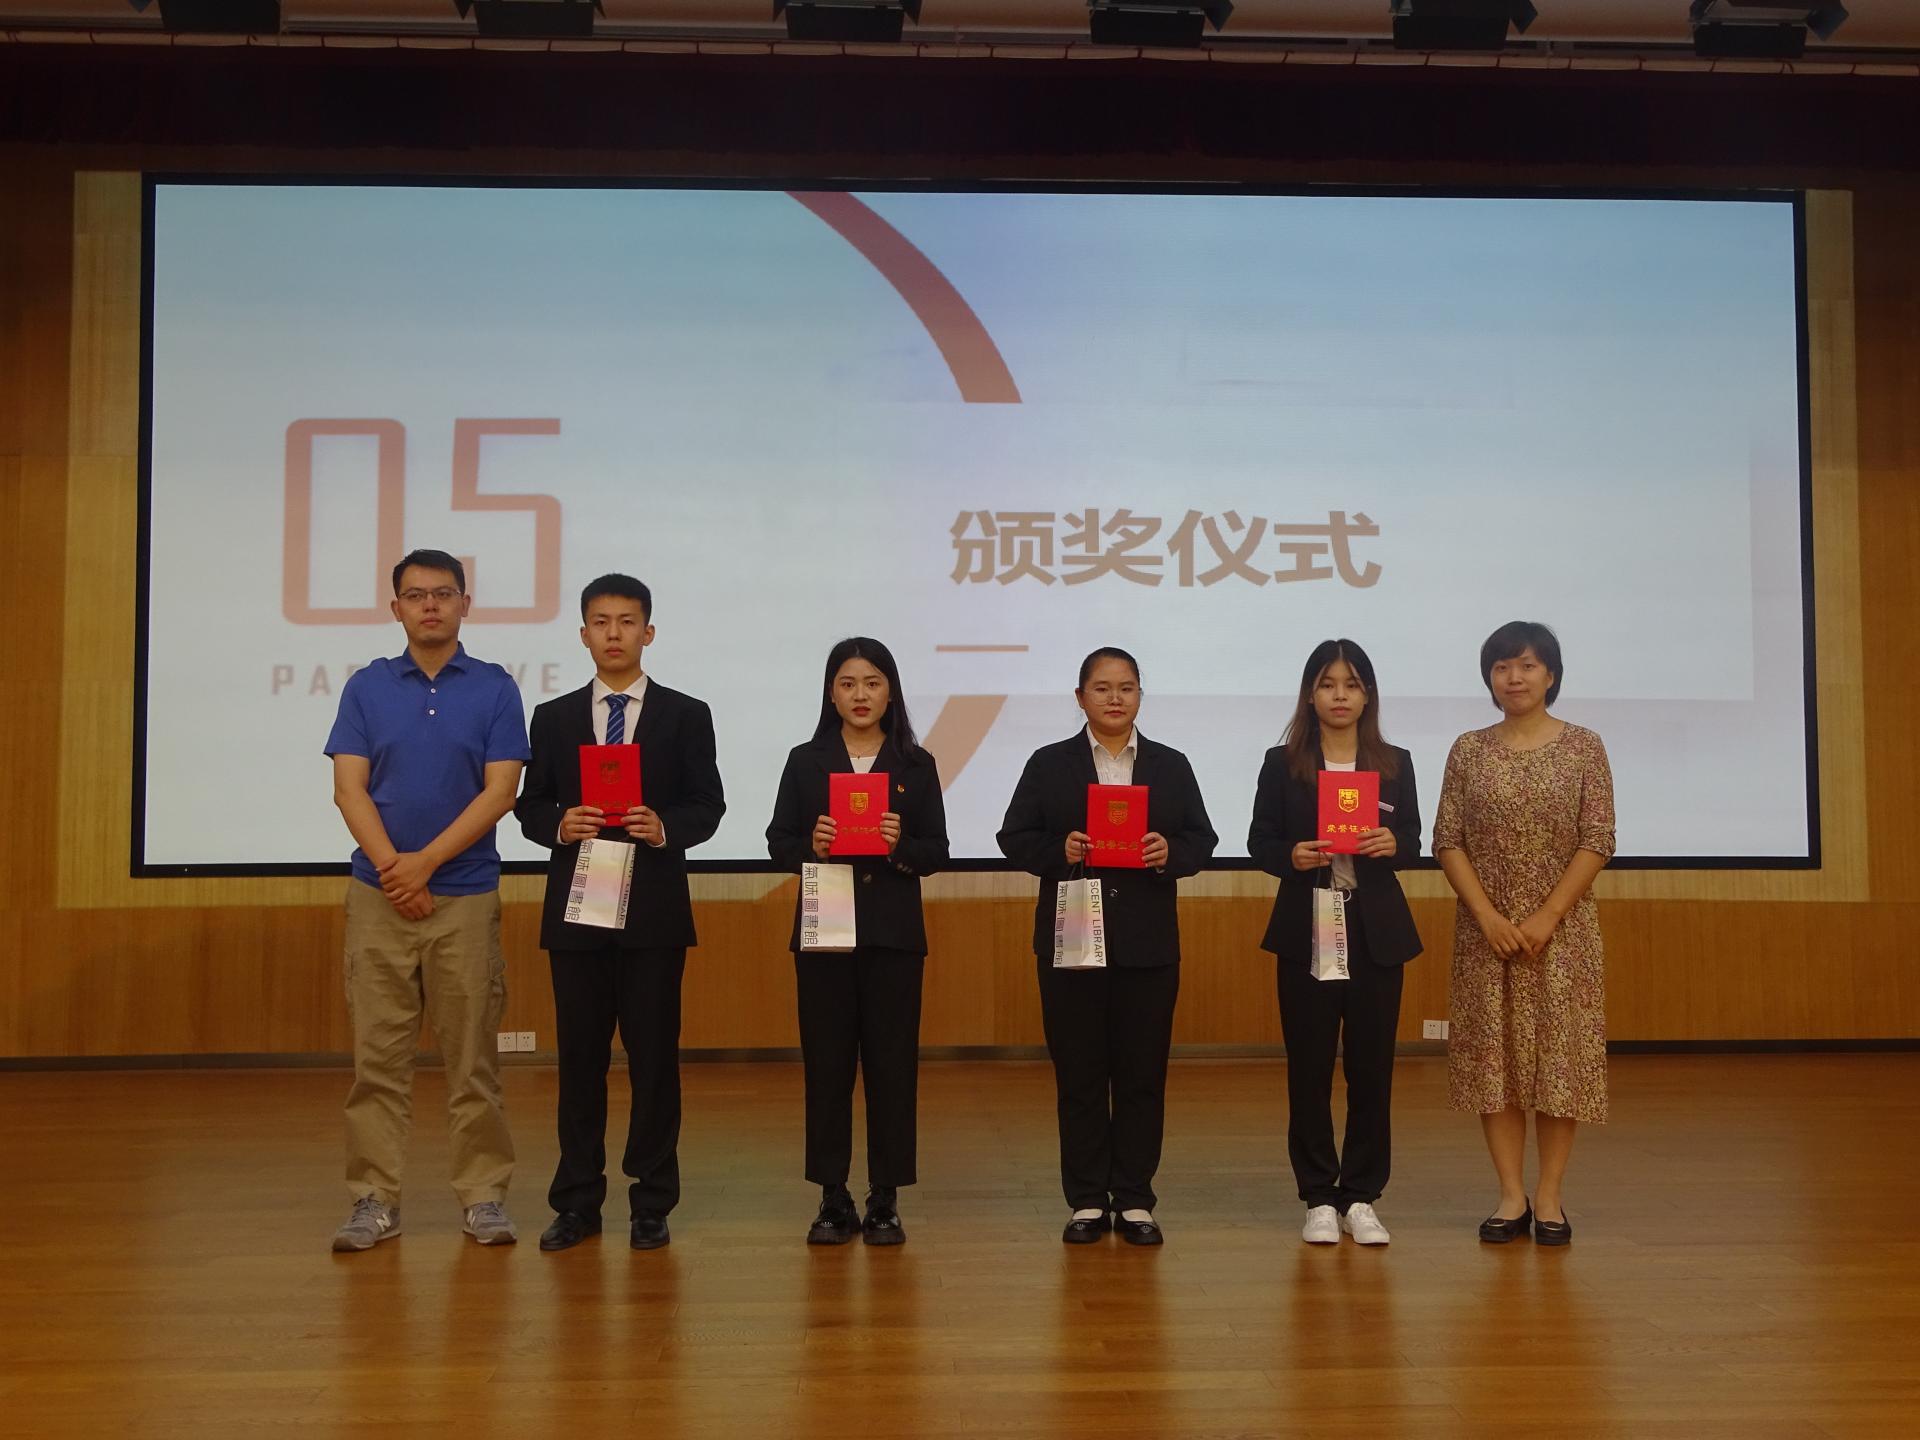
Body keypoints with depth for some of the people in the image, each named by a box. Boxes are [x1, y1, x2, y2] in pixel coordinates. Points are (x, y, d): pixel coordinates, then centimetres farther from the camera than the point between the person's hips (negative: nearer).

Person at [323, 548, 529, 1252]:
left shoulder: (495, 689, 3)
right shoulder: (367, 687, 8)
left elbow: (499, 791, -4)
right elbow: (349, 788, 1)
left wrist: (425, 861, -11)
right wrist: (391, 866, -11)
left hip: (465, 894, -1)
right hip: (378, 895, 1)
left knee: (471, 1055, 2)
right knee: (378, 1054, 3)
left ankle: (484, 1194, 11)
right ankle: (374, 1199, 10)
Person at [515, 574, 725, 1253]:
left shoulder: (685, 715, 5)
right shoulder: (554, 717, 10)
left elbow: (707, 805, 2)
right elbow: (530, 806, 9)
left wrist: (665, 829, -17)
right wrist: (559, 824, -12)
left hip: (654, 908, -1)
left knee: (654, 1055, 2)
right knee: (580, 1055, 6)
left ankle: (651, 1204, 11)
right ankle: (578, 1202, 15)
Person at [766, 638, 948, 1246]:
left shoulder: (916, 766, 6)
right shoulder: (805, 762, 6)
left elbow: (937, 851, 4)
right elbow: (778, 843, 5)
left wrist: (901, 845, -16)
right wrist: (811, 846, -15)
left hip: (894, 930, 0)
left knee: (892, 1062, 1)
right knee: (827, 1063, 2)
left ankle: (885, 1200, 10)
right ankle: (833, 1200, 12)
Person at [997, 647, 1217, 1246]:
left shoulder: (1172, 766, 10)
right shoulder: (1049, 764, 6)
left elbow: (1202, 838, 8)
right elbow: (1015, 838, 2)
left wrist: (1171, 852, -13)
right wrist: (1060, 851, -16)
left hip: (1149, 942, 1)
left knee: (1143, 1073, 4)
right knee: (1078, 1073, 3)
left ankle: (1134, 1200, 14)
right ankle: (1087, 1201, 13)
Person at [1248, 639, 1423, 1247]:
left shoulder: (1395, 763, 6)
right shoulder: (1283, 764, 2)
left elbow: (1414, 842, 7)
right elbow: (1259, 842, 2)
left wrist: (1392, 844, -15)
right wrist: (1291, 856, -19)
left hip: (1377, 930, 1)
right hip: (1305, 929, -1)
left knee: (1372, 1064, 4)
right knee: (1309, 1066, 3)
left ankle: (1361, 1197, 16)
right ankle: (1319, 1199, 14)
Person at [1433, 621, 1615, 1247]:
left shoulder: (1583, 746, 0)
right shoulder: (1469, 749, 4)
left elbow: (1598, 841, -5)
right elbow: (1447, 841, 0)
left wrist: (1548, 916, -13)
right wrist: (1488, 916, -11)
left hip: (1562, 925, -1)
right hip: (1485, 926, 1)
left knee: (1561, 1050, 0)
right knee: (1493, 1051, 3)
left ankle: (1549, 1194, 10)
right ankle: (1511, 1195, 11)